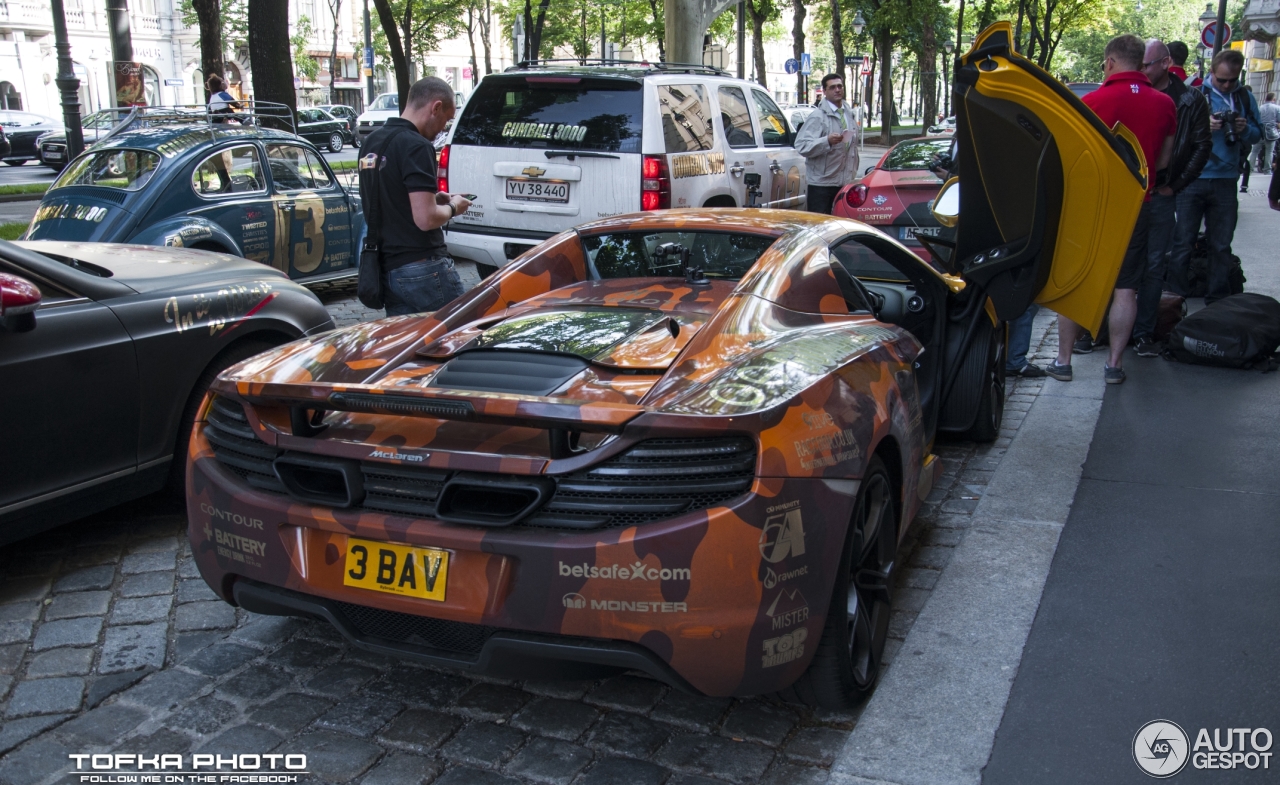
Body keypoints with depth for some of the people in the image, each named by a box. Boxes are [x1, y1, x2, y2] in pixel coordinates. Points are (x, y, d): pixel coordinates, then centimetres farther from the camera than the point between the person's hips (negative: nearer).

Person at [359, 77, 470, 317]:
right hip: (423, 270, -8)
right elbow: (426, 218, -21)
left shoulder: (371, 142, 12)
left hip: (386, 269, 8)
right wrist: (453, 207, -2)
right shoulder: (416, 146, -15)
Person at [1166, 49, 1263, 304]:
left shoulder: (1244, 98, 8)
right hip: (1193, 178, -3)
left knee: (1221, 245, 9)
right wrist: (1203, 126, -24)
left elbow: (1257, 135, 11)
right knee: (1183, 242, 1)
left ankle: (1218, 301, 17)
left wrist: (1245, 130, -10)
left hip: (1225, 181, 3)